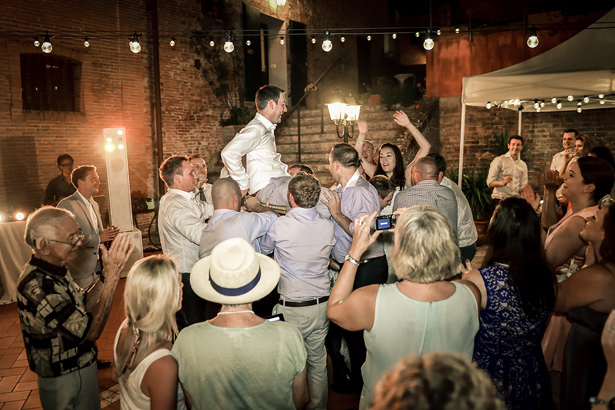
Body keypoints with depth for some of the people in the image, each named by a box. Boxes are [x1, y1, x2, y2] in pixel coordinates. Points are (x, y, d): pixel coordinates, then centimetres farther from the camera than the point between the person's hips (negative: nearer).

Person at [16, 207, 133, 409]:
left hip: (80, 369, 9)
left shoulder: (55, 271, -2)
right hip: (65, 384, -9)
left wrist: (108, 271, -10)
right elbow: (91, 330, -29)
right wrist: (113, 274, -31)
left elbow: (83, 305, 3)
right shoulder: (38, 288, -32)